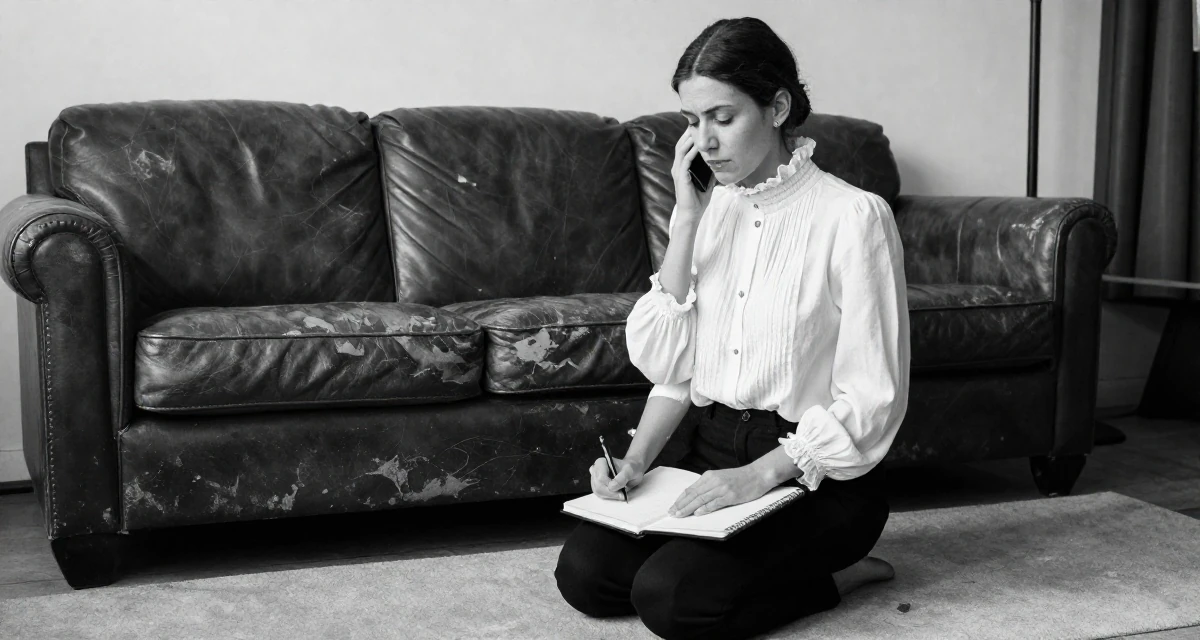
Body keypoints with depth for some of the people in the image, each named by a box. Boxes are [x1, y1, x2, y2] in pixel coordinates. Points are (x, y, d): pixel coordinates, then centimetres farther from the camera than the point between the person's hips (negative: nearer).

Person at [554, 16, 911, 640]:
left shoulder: (853, 216, -12)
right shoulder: (708, 208, 7)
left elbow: (870, 400, -15)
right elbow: (665, 363, 4)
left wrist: (760, 473, -22)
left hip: (817, 476, -6)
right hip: (713, 455, 6)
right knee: (583, 570, -12)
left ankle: (832, 576, 0)